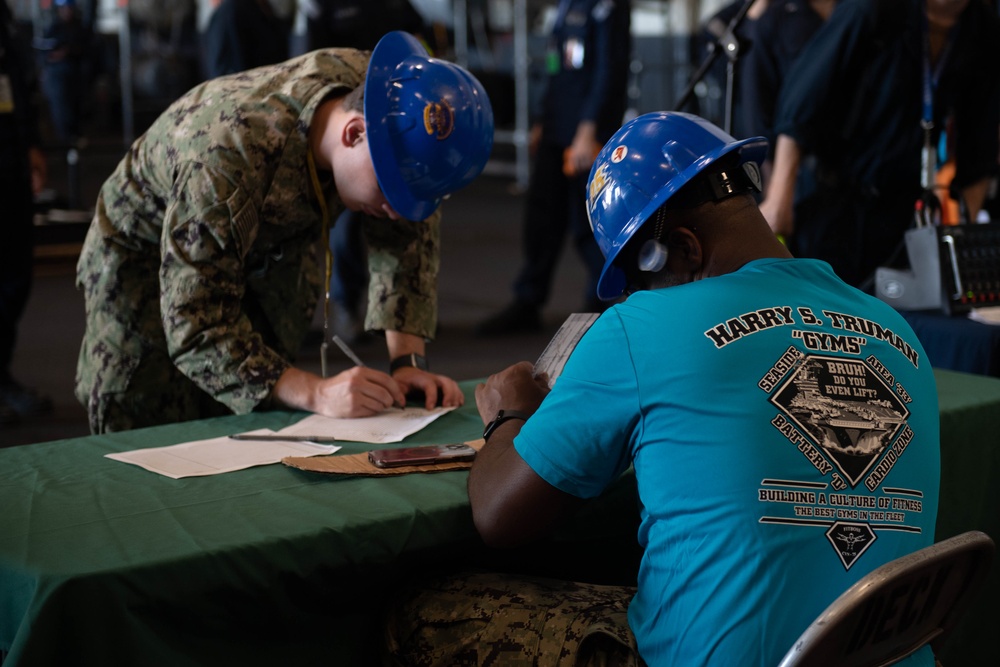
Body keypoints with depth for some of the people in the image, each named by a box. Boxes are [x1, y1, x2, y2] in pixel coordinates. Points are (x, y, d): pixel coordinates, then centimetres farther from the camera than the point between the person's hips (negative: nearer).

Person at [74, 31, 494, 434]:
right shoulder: (226, 160, -43)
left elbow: (409, 233, -13)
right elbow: (196, 329, -39)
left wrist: (408, 361, -22)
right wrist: (315, 394, -48)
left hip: (270, 255, 5)